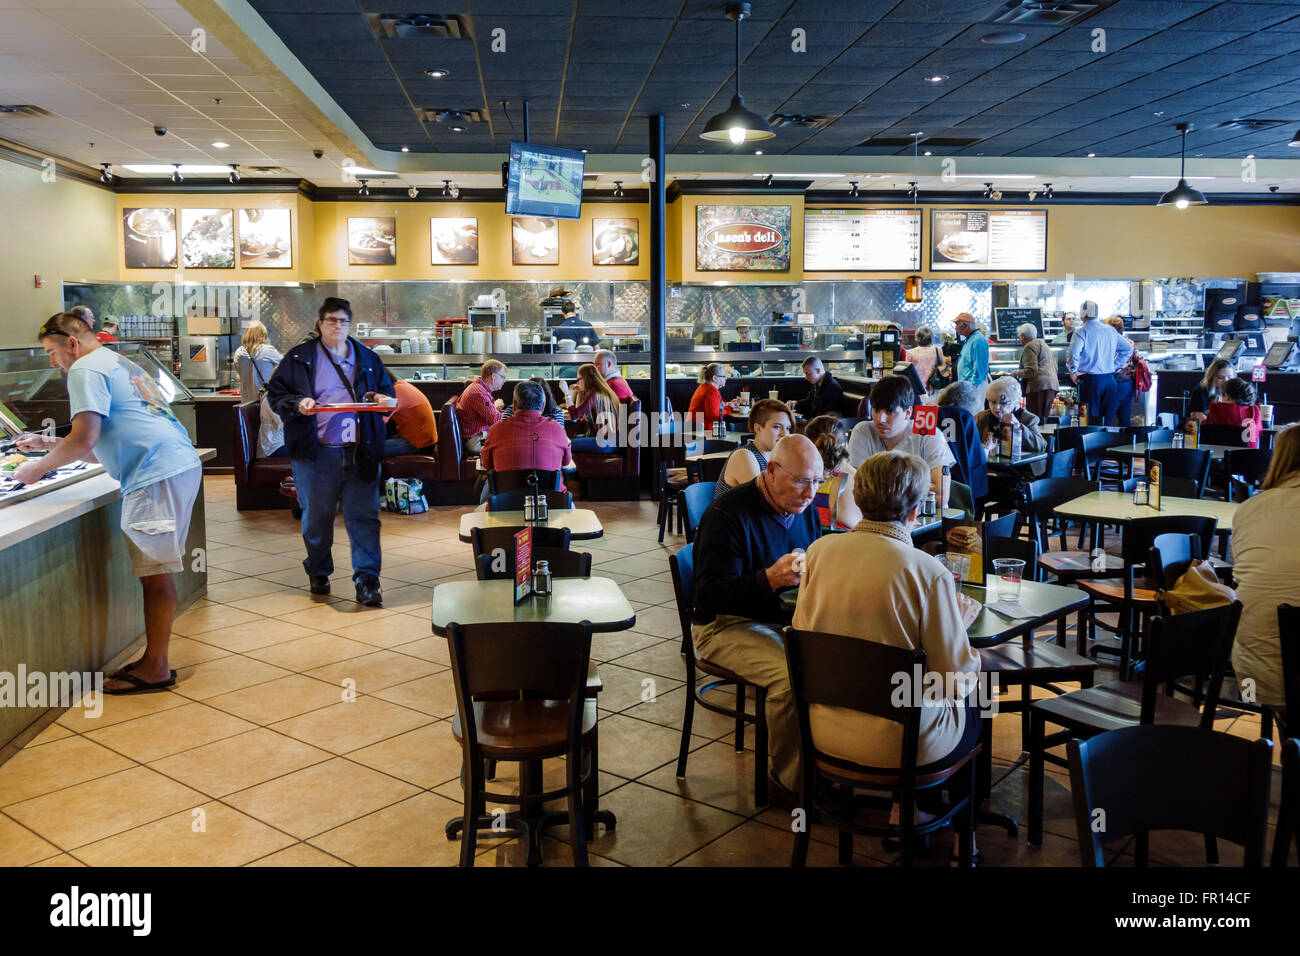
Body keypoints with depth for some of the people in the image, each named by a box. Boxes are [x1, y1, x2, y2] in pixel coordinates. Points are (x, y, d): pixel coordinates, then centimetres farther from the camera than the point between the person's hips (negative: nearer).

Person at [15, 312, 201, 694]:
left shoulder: (86, 369, -3)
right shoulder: (121, 365, 27)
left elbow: (84, 440, -11)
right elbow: (104, 444, 31)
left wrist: (38, 468, 3)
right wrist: (49, 444, 27)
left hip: (157, 475, -10)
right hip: (179, 464, 10)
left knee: (154, 574, -5)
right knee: (155, 572, 13)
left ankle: (155, 668, 1)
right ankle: (153, 660, 19)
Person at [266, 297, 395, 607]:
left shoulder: (368, 358, 15)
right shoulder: (299, 357, 8)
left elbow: (389, 391, 23)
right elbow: (276, 395, 7)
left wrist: (382, 399, 0)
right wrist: (297, 404, -13)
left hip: (360, 451, 1)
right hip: (316, 453, -1)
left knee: (364, 516, -4)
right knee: (317, 516, 8)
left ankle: (367, 580, 0)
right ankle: (318, 572, 28)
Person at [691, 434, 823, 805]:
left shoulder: (805, 511, 10)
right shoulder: (728, 514, -14)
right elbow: (711, 594, -20)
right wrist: (770, 579, -34)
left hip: (787, 620, 7)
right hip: (726, 626, -7)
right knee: (792, 674, -31)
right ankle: (789, 780, -10)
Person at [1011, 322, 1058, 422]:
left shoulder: (1029, 346, -5)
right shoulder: (1044, 345, 25)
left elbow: (1031, 371, -15)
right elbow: (1055, 368, 26)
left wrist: (1016, 373, 0)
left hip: (1039, 386, -10)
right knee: (1045, 418, 9)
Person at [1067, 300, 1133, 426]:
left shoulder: (1081, 332, -9)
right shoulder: (1111, 331, 10)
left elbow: (1073, 353, -24)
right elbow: (1128, 349, 17)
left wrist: (1073, 371, -9)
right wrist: (1114, 366, 17)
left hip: (1090, 379, -5)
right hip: (1109, 379, 5)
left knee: (1091, 421, -1)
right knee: (1107, 419, 11)